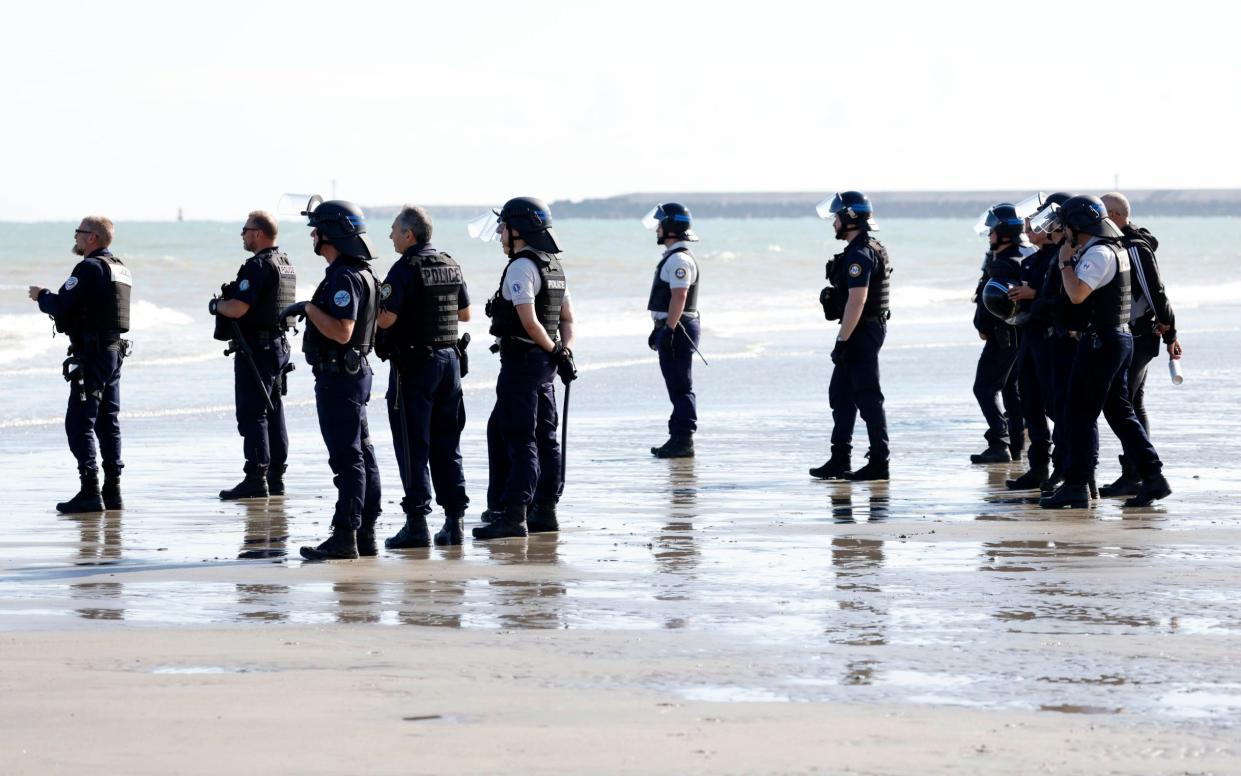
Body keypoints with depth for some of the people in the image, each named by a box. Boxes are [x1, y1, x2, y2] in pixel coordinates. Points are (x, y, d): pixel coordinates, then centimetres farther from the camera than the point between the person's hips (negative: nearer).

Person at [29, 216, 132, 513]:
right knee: (108, 422, 13)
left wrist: (41, 296, 2)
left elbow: (61, 307, -18)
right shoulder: (121, 269, 15)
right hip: (115, 350, 9)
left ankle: (90, 491, -14)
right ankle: (112, 491, 14)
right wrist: (52, 297, 17)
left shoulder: (89, 268, -14)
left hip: (91, 353, -9)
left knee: (79, 422, -8)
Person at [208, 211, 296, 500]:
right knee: (273, 413, 13)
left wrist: (216, 305, -3)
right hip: (279, 346, 10)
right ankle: (276, 477, 16)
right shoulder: (285, 264, 14)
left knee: (252, 414, -8)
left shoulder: (258, 267, -17)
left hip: (255, 350, -10)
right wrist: (227, 302, 18)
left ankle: (256, 478, -11)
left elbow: (237, 308, -23)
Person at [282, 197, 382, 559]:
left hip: (339, 377, -11)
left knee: (346, 458, -10)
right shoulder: (359, 273, 14)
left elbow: (342, 331, -28)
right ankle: (365, 535, 15)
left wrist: (308, 308, -19)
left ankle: (344, 538, -10)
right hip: (354, 372, 11)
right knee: (361, 455, 11)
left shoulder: (344, 277, -19)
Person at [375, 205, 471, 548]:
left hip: (414, 364, -7)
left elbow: (385, 319, -21)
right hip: (449, 359, 7)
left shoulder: (405, 269, -14)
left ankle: (417, 523, -7)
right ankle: (454, 519, 11)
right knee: (447, 444, 12)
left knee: (413, 445, -4)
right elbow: (464, 313, 19)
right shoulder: (451, 266, 9)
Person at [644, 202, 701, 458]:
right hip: (671, 329, 11)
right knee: (677, 387, 13)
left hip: (677, 330, -11)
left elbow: (679, 297, -23)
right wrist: (659, 329, 26)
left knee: (680, 387, -9)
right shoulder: (672, 258, 19)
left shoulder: (679, 260, -15)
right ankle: (678, 438, 17)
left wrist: (668, 329, -26)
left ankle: (683, 441, -9)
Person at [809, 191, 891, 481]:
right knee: (840, 394, 14)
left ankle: (878, 464, -2)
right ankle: (840, 461, 17)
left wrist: (842, 341, -23)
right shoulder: (868, 250, 15)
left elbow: (857, 300, -25)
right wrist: (845, 339, 22)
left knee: (868, 398, -6)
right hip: (864, 332, 11)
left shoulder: (859, 255, -18)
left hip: (860, 333, -11)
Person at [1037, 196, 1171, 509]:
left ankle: (1076, 485, -5)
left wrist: (1065, 262, -13)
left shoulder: (1099, 254, -16)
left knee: (1080, 413, -5)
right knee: (1119, 411, 13)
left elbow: (1077, 294, -27)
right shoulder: (1115, 249, 15)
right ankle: (1153, 477, 9)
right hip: (1120, 338, 10)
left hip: (1100, 340, -10)